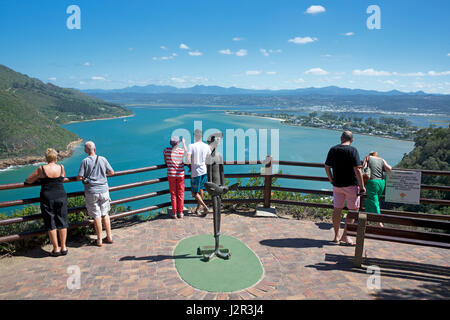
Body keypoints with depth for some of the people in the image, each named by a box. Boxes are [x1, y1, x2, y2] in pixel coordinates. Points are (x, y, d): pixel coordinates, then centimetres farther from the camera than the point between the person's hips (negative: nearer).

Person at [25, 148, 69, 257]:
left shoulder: (41, 169, -7)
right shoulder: (61, 167, -1)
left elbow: (28, 181, 3)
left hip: (47, 199, -2)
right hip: (61, 197, 2)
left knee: (51, 224, 8)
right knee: (62, 223, 10)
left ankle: (56, 249, 13)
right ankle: (63, 247, 16)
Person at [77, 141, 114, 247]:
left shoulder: (85, 161, -9)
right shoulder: (103, 159, -1)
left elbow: (79, 178, -11)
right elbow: (111, 172, 7)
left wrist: (84, 177, 10)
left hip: (91, 192, -2)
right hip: (104, 190, 3)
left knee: (96, 216, 5)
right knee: (105, 214, 14)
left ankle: (99, 240, 12)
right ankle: (109, 237, 18)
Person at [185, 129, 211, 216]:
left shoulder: (191, 146, -14)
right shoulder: (206, 146, 1)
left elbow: (187, 160, -22)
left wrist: (191, 163, -2)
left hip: (195, 173, -5)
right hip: (204, 171, 5)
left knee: (194, 193, 5)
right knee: (200, 191, 15)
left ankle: (205, 207, -8)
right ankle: (197, 209, 25)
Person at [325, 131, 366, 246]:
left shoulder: (333, 150, 4)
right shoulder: (353, 150, -11)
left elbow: (327, 167, 6)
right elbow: (357, 169, -16)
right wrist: (362, 186, -11)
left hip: (337, 185, 5)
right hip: (351, 185, -5)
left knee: (337, 210, 11)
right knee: (353, 210, 6)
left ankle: (336, 236, 19)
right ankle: (345, 236, 4)